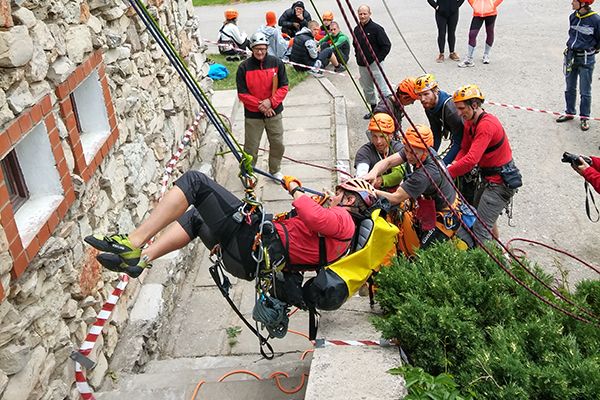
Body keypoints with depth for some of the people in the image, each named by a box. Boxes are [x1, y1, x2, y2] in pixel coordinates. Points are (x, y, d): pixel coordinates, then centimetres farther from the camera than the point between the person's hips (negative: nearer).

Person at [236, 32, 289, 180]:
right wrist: (260, 105, -17)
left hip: (274, 112, 2)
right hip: (252, 114, -2)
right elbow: (242, 94, -9)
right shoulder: (244, 67, -9)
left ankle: (275, 171, 36)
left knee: (278, 144, 13)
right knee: (251, 147, 5)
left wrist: (270, 102, -17)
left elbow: (283, 87, -3)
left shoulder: (276, 63, -4)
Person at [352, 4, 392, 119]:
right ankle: (374, 110, 29)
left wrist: (378, 59, -13)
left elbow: (387, 45, -11)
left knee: (382, 88, -13)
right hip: (362, 65, 7)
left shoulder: (376, 28, -12)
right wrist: (358, 57, 12)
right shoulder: (356, 29, 8)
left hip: (375, 64, -7)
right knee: (367, 89, 15)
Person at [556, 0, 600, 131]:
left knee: (585, 91, 4)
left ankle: (584, 118, 16)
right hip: (571, 56, 6)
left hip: (586, 59, -5)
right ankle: (569, 113, 32)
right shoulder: (572, 17, 0)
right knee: (570, 88, 17)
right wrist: (574, 46, 14)